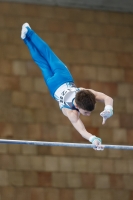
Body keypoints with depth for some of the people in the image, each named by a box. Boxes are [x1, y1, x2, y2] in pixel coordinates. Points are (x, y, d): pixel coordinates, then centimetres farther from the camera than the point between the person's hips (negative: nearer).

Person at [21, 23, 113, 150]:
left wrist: (108, 109, -67)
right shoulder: (70, 111, -46)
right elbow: (82, 130, -58)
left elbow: (108, 99, -47)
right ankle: (26, 38, 46)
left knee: (47, 53, 23)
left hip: (63, 74, 2)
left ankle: (28, 32, 45)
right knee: (43, 63, 23)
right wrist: (93, 139, -76)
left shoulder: (88, 94, -40)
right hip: (55, 85, -2)